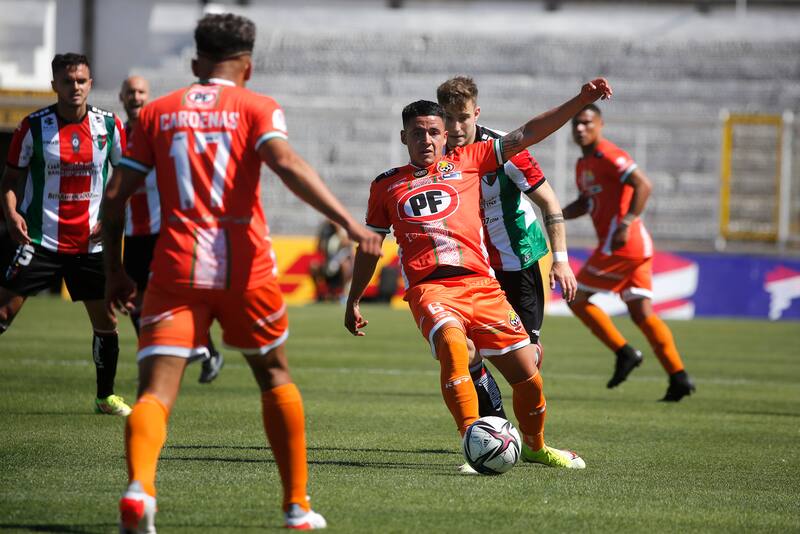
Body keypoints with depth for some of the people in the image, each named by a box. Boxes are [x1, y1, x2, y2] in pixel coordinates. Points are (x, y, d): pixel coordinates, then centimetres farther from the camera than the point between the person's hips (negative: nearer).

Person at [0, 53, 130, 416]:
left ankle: (105, 396, 25)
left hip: (90, 243, 3)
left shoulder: (109, 126, 1)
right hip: (40, 238, -3)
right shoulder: (34, 126, -5)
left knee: (106, 322, 7)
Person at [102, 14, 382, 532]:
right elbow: (288, 164, -14)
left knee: (157, 391, -7)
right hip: (245, 268, -1)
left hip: (177, 267, 1)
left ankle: (140, 487, -36)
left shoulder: (157, 113, 14)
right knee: (275, 376, 20)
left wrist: (114, 271, 19)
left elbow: (116, 196, 10)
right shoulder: (257, 107, 6)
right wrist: (349, 222, -19)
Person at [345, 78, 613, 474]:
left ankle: (535, 446, 28)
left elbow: (526, 134, 10)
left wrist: (581, 100, 2)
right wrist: (353, 301, 29)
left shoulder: (468, 161, 14)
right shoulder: (386, 186, 17)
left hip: (481, 285, 2)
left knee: (527, 374, -1)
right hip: (429, 289, -2)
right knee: (452, 345, -34)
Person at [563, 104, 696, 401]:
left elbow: (643, 185, -21)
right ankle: (678, 378, 1)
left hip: (620, 244, -10)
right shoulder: (583, 165, 19)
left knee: (577, 298, -1)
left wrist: (626, 224, -25)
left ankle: (624, 353, 0)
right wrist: (560, 214, 10)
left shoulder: (608, 156, -11)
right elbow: (586, 202, 30)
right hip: (638, 246, 10)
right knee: (642, 313, 6)